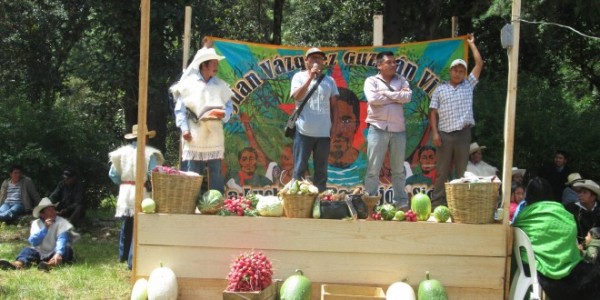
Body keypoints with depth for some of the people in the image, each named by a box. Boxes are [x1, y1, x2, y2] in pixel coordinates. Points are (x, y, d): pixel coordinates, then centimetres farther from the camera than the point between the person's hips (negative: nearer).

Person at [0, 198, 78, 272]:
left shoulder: (61, 222, -10)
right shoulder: (36, 223, 0)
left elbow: (62, 240, -26)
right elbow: (34, 242, -14)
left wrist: (58, 253, -46)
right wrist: (45, 228, -25)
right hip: (42, 254, 3)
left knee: (65, 248, -33)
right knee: (28, 249, -21)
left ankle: (50, 264, -64)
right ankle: (18, 263, -53)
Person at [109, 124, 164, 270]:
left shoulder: (122, 151, 6)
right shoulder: (150, 153, -6)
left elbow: (113, 174, 6)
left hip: (125, 192, 5)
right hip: (142, 192, -5)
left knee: (126, 226, 19)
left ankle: (123, 256, 34)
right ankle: (133, 261, -5)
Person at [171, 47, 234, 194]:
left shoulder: (221, 85, 9)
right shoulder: (189, 84, 1)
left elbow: (229, 106, 12)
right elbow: (180, 108, 0)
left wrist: (224, 114, -11)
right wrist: (184, 129, -10)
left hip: (214, 137, 3)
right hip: (194, 138, -2)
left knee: (216, 174, 5)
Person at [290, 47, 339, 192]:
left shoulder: (329, 80, 10)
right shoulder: (299, 77, 3)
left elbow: (333, 105, 12)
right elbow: (296, 97, -13)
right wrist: (310, 77, -16)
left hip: (324, 132, 3)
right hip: (304, 131, -3)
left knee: (321, 170, 8)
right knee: (299, 169, 1)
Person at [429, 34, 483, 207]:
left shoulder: (468, 85, 12)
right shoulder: (440, 89, 9)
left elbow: (479, 64, 9)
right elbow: (433, 112, 6)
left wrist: (471, 44, 16)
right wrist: (435, 133, -5)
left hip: (463, 133, 1)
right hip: (445, 134, -1)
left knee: (462, 171, 3)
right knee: (442, 171, 2)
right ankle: (437, 203, 4)